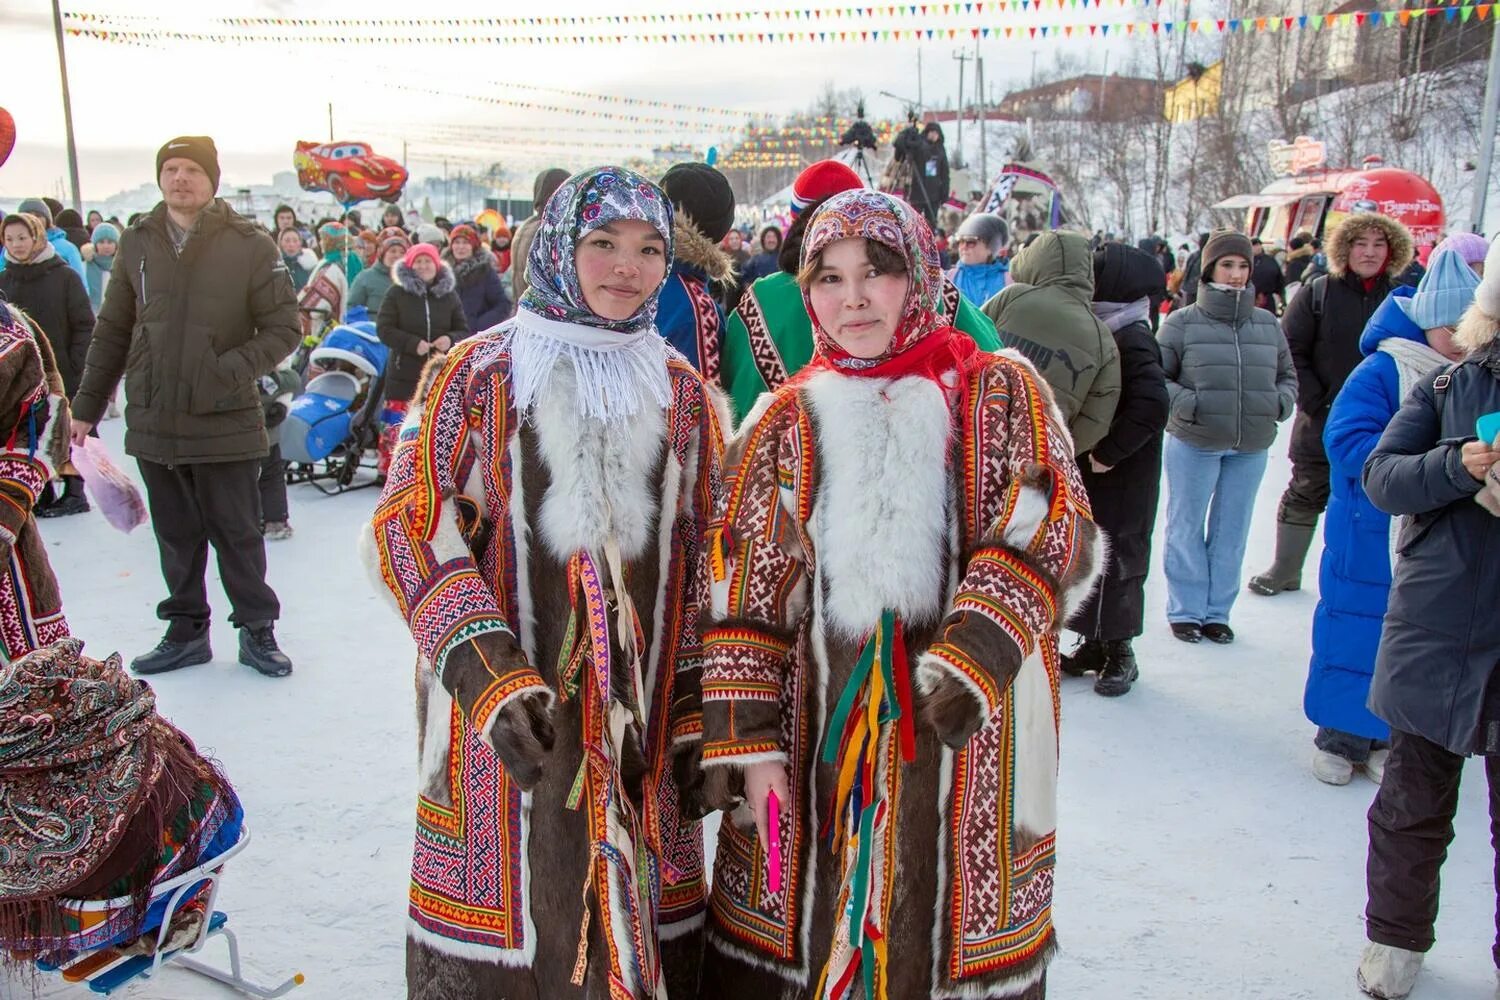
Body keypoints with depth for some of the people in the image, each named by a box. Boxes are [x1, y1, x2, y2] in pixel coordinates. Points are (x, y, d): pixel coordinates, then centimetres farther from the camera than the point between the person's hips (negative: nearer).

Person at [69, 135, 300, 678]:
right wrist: (86, 406, 12)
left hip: (225, 423, -4)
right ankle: (186, 630, 27)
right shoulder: (137, 243, 7)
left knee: (237, 532, 6)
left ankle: (257, 628, 21)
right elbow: (111, 333, 12)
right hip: (153, 423, 4)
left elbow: (283, 329, -4)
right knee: (176, 534, 13)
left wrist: (233, 370, -18)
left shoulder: (249, 244, -6)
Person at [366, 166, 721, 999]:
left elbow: (704, 559, 11)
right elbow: (410, 525, -7)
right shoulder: (478, 375, -1)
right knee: (507, 912, 5)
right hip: (500, 729, -2)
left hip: (642, 729, 3)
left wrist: (695, 712, 6)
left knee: (643, 921, 10)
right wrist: (489, 675, -19)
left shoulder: (682, 392, 9)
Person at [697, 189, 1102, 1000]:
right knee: (795, 935, 10)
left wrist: (971, 661, -22)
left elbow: (1048, 535, -8)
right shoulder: (788, 419, 6)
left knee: (947, 935, 8)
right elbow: (741, 592, 2)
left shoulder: (1001, 396, 3)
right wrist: (743, 736, -4)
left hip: (963, 739, -1)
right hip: (816, 740, 2)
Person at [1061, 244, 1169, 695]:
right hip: (1087, 472, 8)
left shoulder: (1131, 340, -17)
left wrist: (1106, 453, -22)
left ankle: (1120, 654, 18)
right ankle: (1095, 645, 28)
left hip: (1119, 477, -8)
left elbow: (1152, 405, -30)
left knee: (1115, 557, 3)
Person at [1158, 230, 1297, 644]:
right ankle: (1185, 610, 19)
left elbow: (1287, 375, 17)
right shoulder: (1182, 322, -5)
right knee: (1187, 528, 6)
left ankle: (1217, 611, 24)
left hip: (1251, 447, 4)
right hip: (1194, 443, -3)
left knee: (1232, 532, 11)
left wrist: (1279, 402, -2)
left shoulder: (1267, 324, 7)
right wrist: (1187, 403, -18)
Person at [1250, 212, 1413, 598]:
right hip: (1322, 422, -1)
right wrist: (1316, 403, -11)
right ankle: (1285, 569, 25)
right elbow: (1291, 352, -5)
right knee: (1305, 495, 10)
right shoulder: (1318, 292, -3)